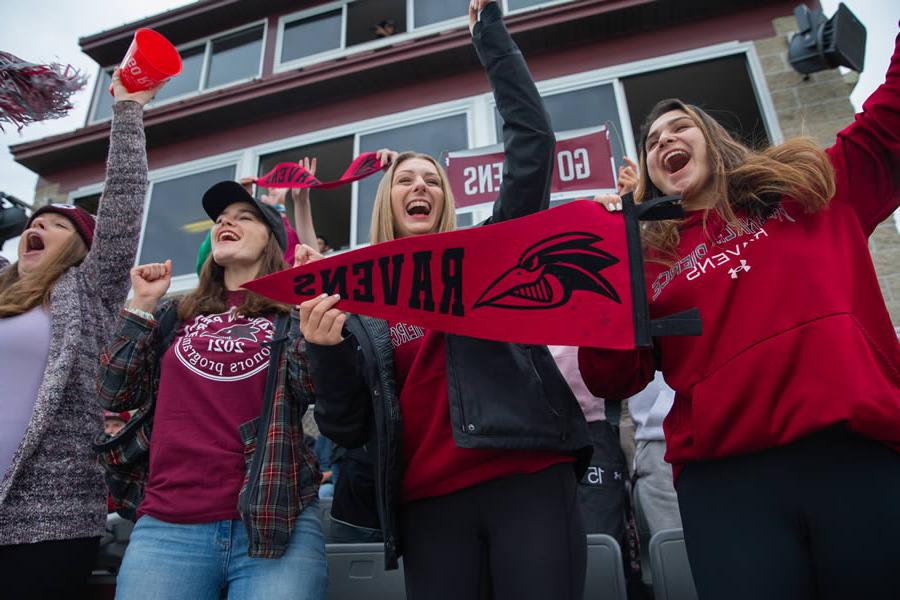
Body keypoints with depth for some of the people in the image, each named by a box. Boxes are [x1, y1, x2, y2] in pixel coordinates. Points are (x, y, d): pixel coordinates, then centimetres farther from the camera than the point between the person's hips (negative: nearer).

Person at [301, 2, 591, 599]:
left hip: (528, 479, -1)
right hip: (429, 505, 2)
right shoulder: (360, 304, 12)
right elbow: (348, 428, 8)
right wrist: (324, 348, -9)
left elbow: (533, 142, 0)